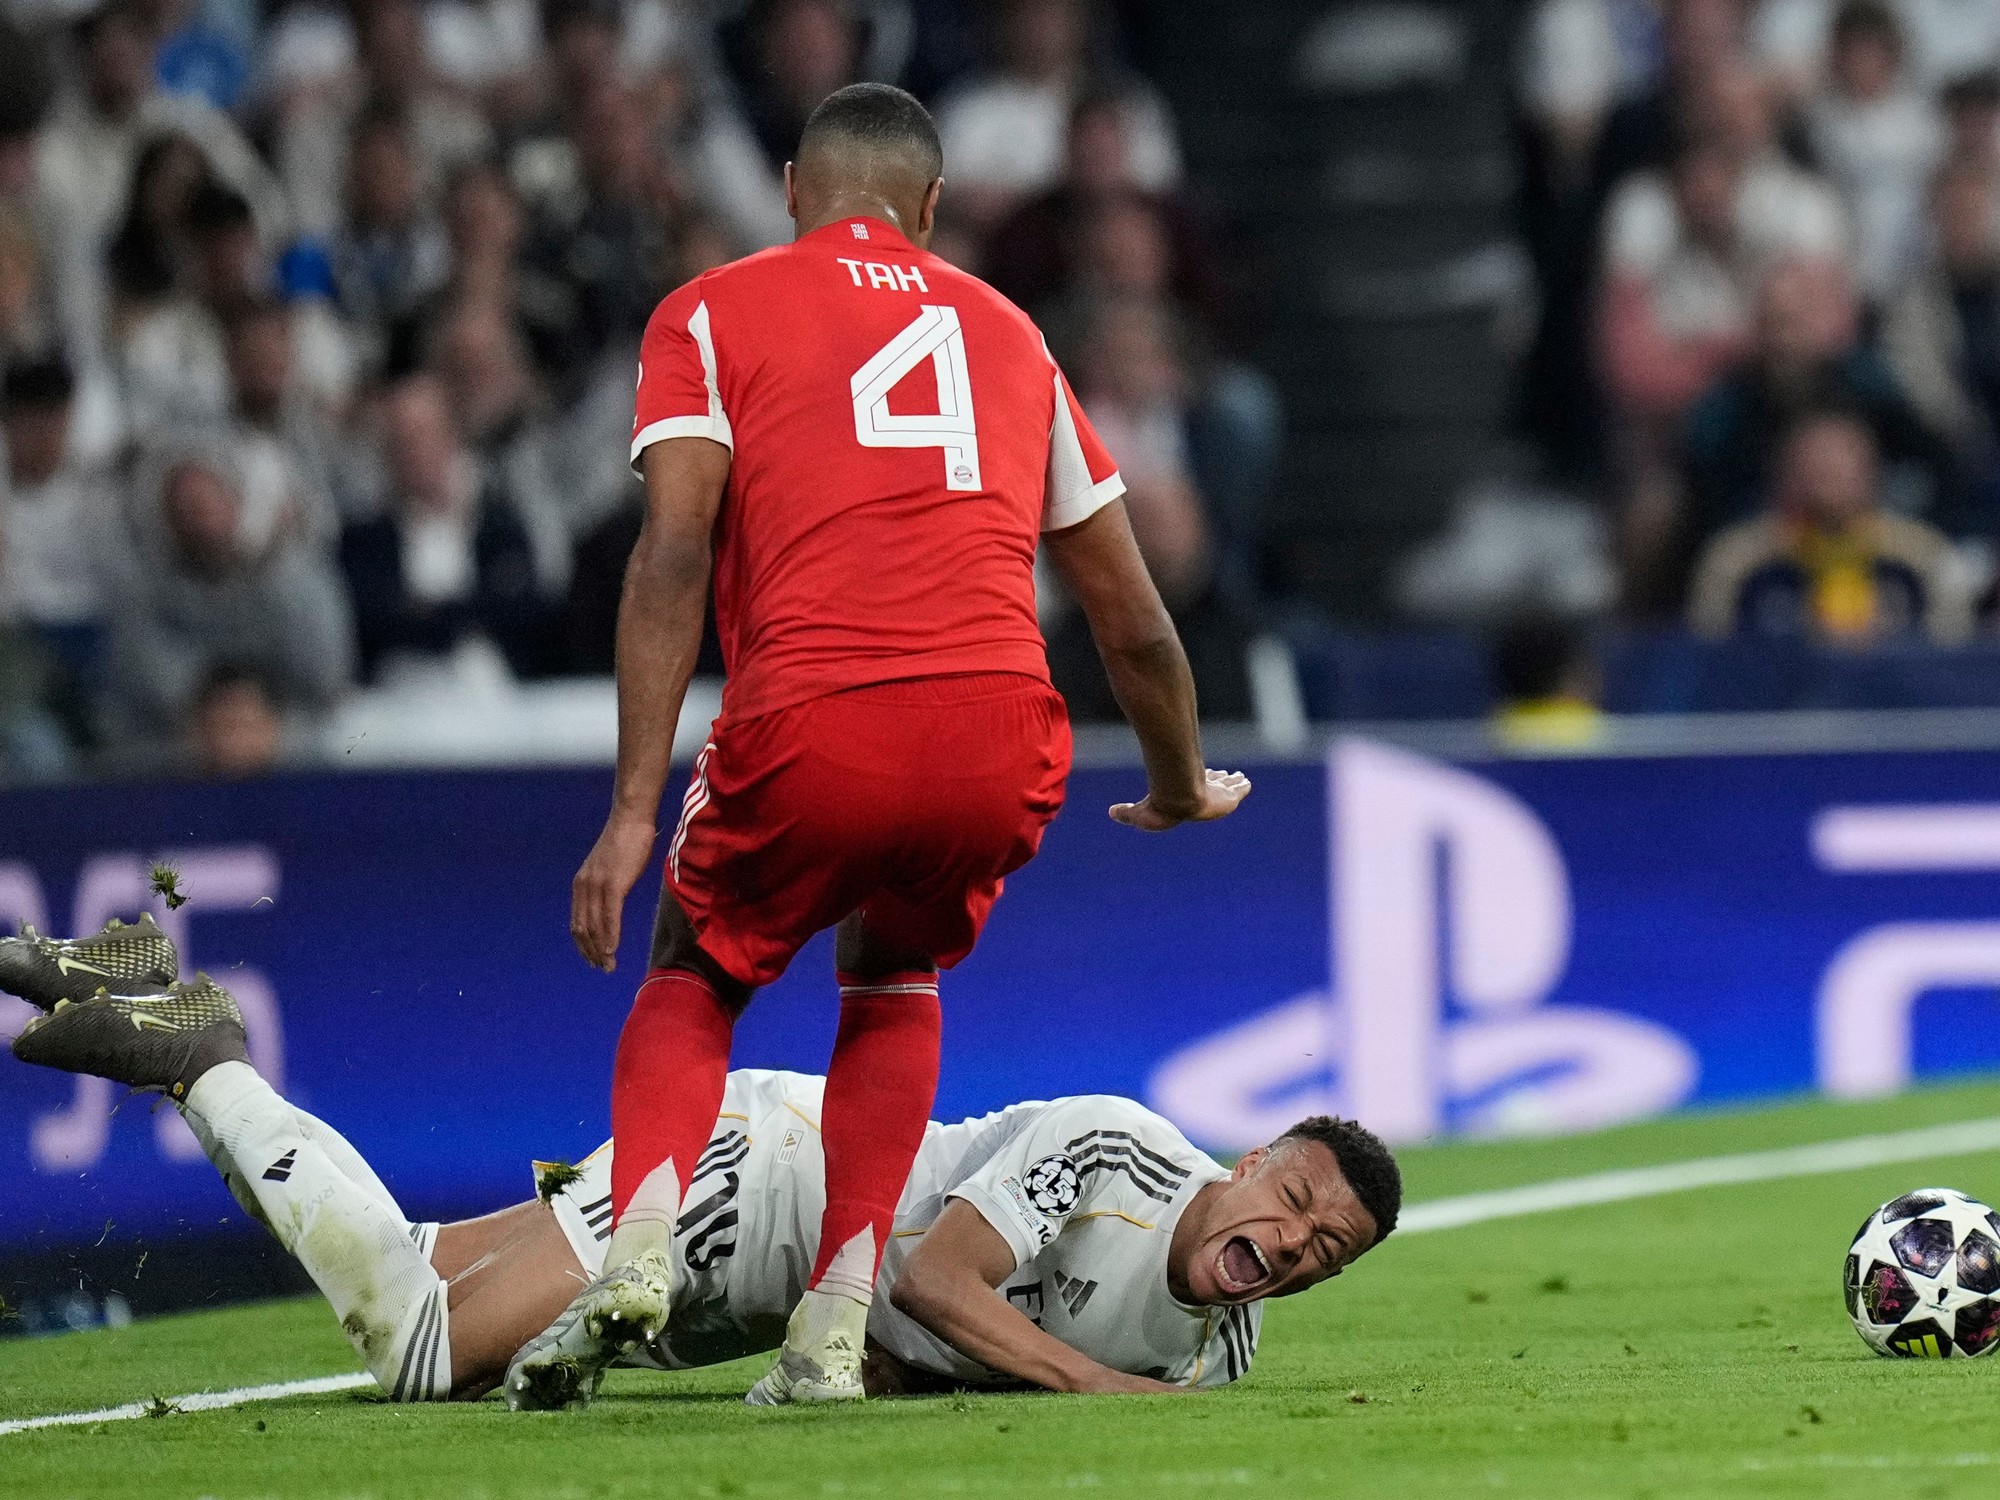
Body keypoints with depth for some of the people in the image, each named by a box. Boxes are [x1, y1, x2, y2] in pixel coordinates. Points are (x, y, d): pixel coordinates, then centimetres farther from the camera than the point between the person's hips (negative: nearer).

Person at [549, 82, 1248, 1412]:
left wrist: (636, 809, -4)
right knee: (894, 979, 31)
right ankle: (839, 1329, 15)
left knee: (693, 984, 24)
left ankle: (640, 1252, -3)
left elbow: (674, 556, -1)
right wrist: (1183, 789, 45)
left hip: (815, 732, -2)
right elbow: (1137, 625, 28)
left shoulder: (710, 316, 15)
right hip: (1002, 739, 3)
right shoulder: (1006, 333, 26)